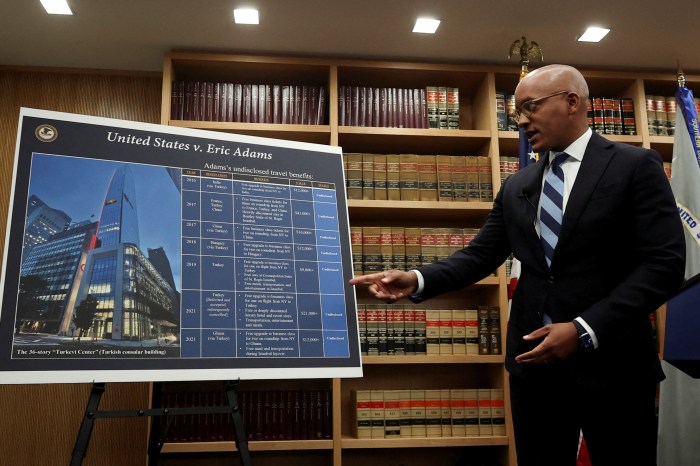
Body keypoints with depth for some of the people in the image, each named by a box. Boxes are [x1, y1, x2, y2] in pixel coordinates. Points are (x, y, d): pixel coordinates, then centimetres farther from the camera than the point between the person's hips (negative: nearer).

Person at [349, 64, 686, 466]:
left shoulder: (636, 166, -4)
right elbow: (480, 256, 9)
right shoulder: (517, 187, 12)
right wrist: (416, 281, -9)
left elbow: (664, 262, -11)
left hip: (612, 360, -4)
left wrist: (586, 330, -20)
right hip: (535, 358, 5)